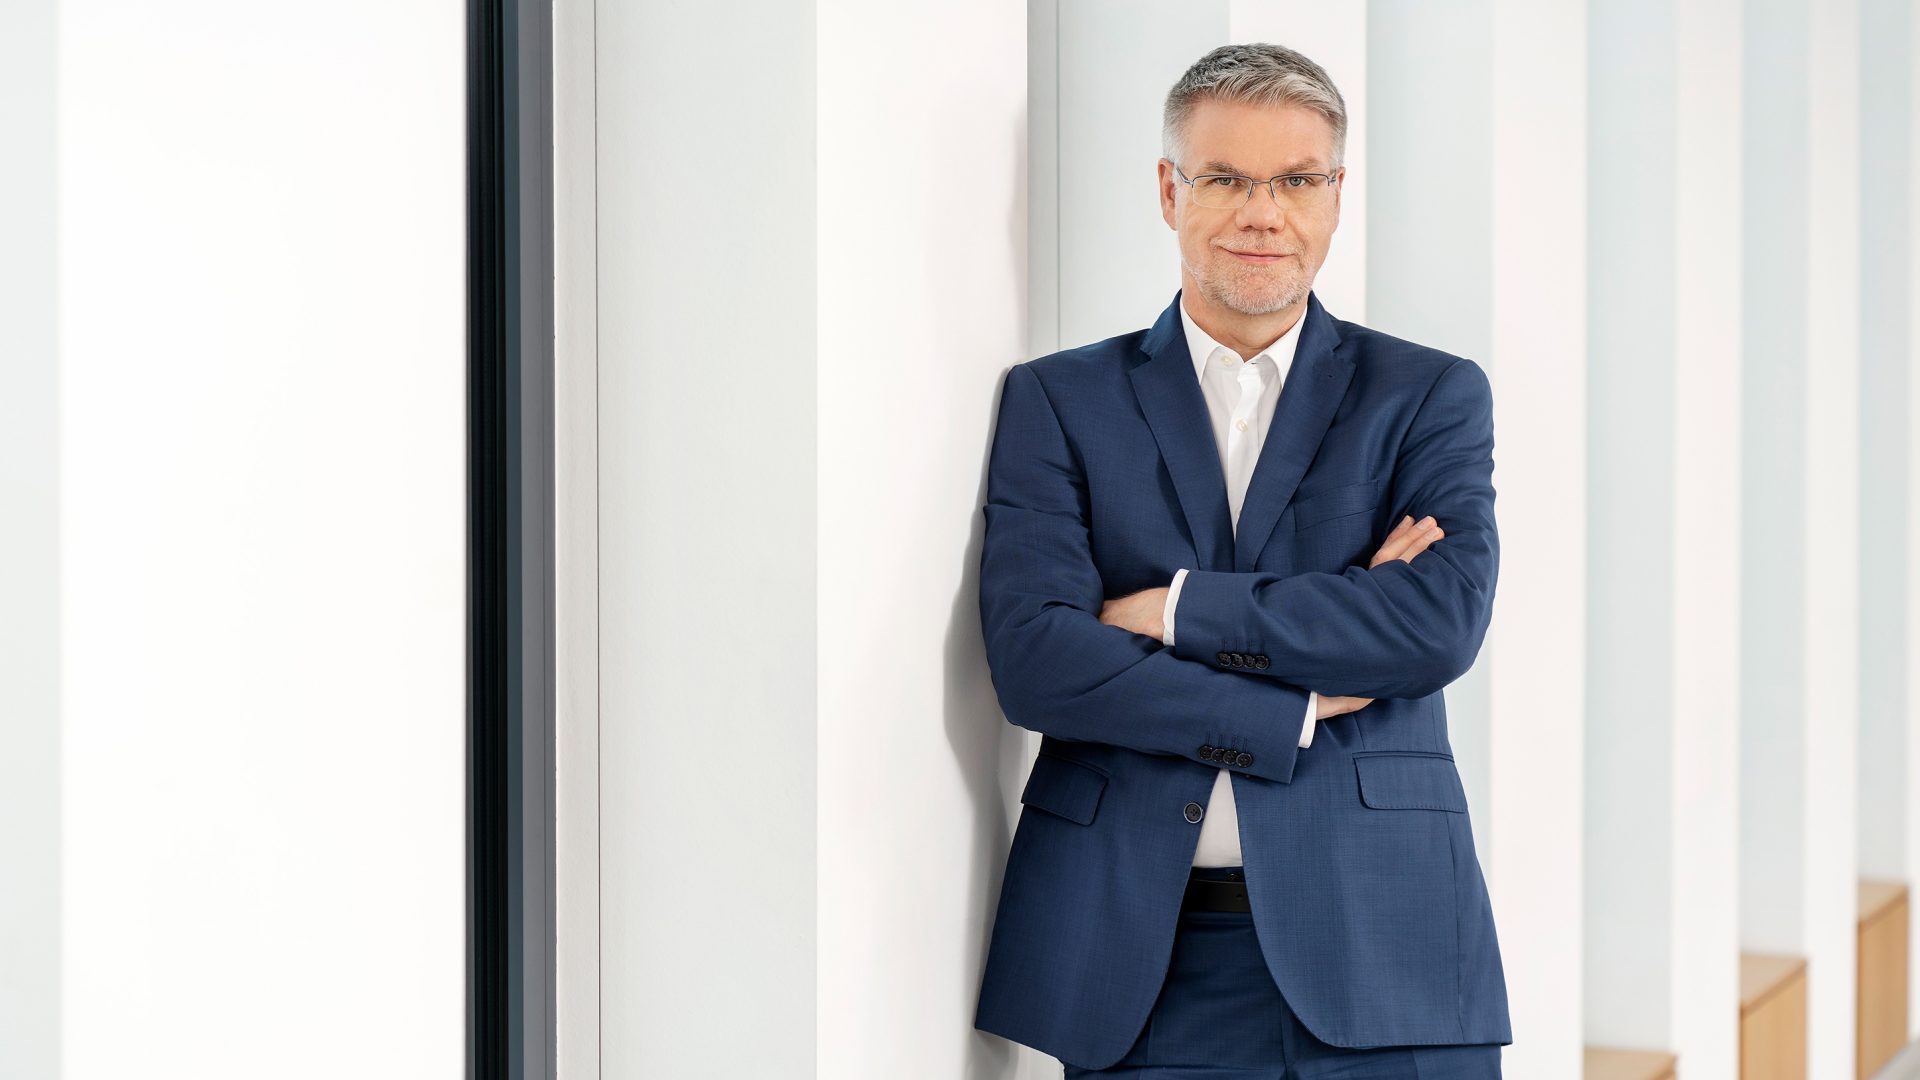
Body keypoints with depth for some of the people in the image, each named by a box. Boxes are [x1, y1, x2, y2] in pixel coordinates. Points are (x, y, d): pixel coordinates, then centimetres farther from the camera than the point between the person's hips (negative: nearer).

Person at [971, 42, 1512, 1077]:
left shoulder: (1431, 397, 8)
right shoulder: (1056, 400, 6)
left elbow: (1443, 621, -9)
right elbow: (1033, 659, -7)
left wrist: (1174, 607, -10)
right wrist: (1304, 706, -10)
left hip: (1377, 950, 0)